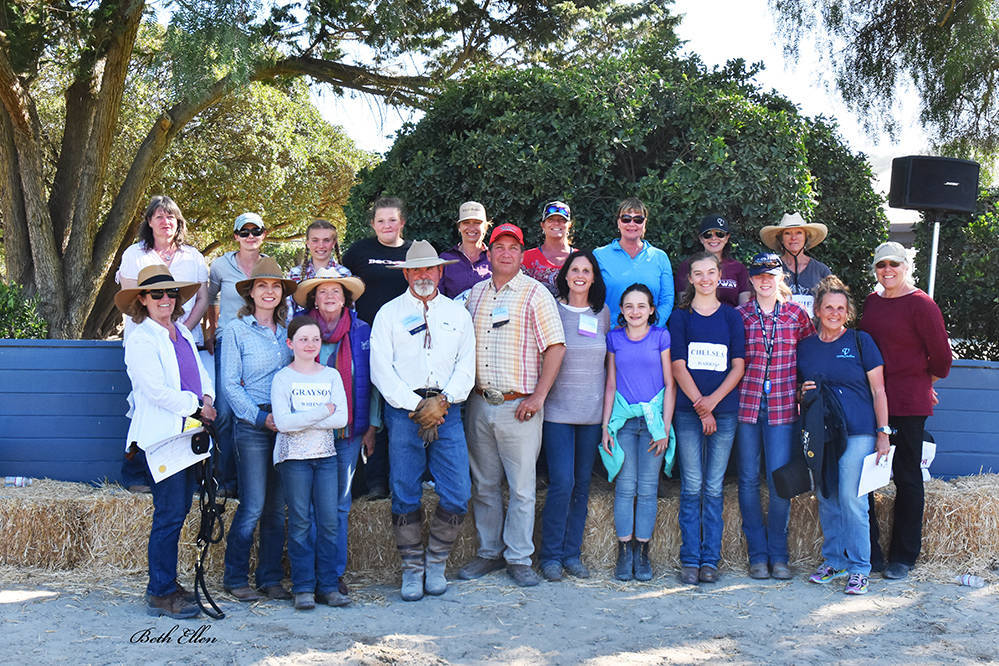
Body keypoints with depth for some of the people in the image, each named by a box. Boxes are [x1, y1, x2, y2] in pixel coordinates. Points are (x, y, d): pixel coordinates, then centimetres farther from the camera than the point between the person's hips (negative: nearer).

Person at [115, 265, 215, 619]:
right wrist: (196, 406, -10)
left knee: (179, 509, 11)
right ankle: (160, 594, 2)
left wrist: (206, 398, 1)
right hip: (162, 434, -8)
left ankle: (166, 582, 22)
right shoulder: (141, 339, -8)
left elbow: (200, 373, 20)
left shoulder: (182, 333, 15)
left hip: (188, 431, 8)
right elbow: (156, 391, -15)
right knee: (169, 514, -7)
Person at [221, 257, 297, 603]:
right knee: (253, 506, -5)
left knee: (278, 506, 7)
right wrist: (261, 417, -11)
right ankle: (235, 578, 9)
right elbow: (231, 384, -3)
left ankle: (270, 578, 17)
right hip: (251, 426, -4)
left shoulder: (287, 330, 12)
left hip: (286, 426, 4)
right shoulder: (236, 330, 0)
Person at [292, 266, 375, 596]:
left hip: (348, 431, 1)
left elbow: (371, 381, 10)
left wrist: (372, 426, 6)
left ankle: (335, 573, 16)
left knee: (341, 504, 6)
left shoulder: (362, 332, 6)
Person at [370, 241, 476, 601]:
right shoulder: (388, 313, 9)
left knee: (457, 495, -5)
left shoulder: (457, 313, 15)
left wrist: (443, 401, -7)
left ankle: (436, 563, 14)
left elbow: (467, 365, 9)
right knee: (405, 496, -1)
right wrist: (416, 406, -9)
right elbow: (381, 369, 0)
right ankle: (412, 568, 12)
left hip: (447, 409, 2)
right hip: (403, 409, -1)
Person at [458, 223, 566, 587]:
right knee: (483, 485, 11)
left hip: (519, 406, -4)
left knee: (522, 488, 0)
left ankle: (519, 558, 11)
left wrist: (538, 397, -12)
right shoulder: (476, 293, 12)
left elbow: (555, 347, -7)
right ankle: (489, 553, 23)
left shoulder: (535, 294, -3)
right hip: (479, 404, 5)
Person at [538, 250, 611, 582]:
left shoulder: (603, 314, 8)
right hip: (557, 409, -3)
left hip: (592, 411, 3)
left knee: (582, 484, 7)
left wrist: (608, 403, 11)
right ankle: (550, 555, 5)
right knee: (562, 482, -9)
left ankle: (572, 553, 18)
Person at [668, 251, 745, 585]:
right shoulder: (680, 317, 7)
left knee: (714, 487, 2)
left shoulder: (732, 316, 10)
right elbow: (678, 366, 0)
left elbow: (738, 366, 4)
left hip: (724, 411, 1)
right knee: (692, 486, -2)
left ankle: (710, 560, 7)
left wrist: (712, 400, -9)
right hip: (688, 411, -1)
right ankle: (690, 560, 4)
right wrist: (700, 406, -9)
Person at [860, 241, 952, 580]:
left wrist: (920, 382, 9)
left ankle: (903, 557, 15)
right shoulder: (872, 302, 11)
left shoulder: (921, 304, -7)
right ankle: (867, 551, 15)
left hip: (907, 405, -6)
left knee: (907, 478, 4)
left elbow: (941, 356, -4)